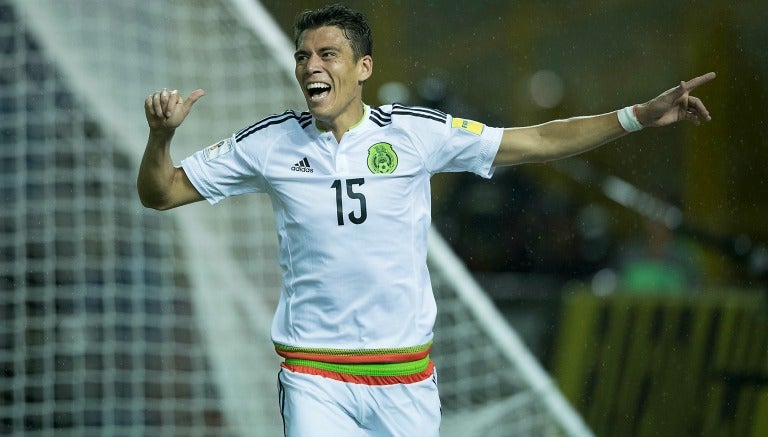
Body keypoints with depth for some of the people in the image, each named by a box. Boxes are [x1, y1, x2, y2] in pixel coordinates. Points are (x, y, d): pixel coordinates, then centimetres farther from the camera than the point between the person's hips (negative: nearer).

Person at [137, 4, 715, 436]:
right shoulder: (270, 143, 0)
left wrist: (641, 116, -4)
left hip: (404, 377, 1)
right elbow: (161, 194, 5)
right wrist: (161, 136, -15)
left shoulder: (417, 133, -1)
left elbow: (539, 142, 3)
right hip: (314, 378, -1)